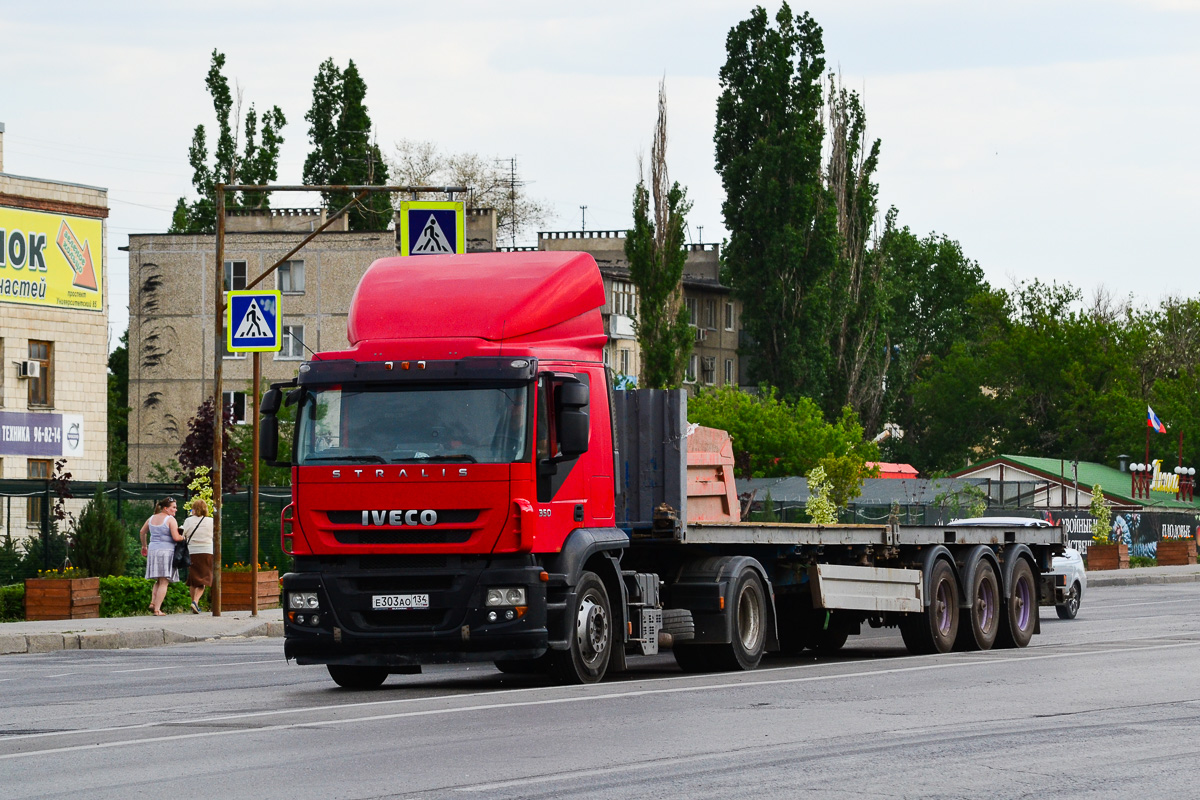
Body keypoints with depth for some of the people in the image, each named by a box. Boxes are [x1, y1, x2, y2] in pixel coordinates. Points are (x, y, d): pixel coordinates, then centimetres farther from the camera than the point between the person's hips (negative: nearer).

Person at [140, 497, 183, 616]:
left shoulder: (152, 518, 12)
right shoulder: (170, 519, -8)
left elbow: (142, 532, 23)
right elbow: (176, 537, -16)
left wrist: (144, 546, 37)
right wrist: (183, 537, 5)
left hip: (153, 550, 6)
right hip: (166, 551, -6)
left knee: (159, 581, 20)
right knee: (164, 582, -3)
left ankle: (153, 602, 1)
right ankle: (157, 609, -10)